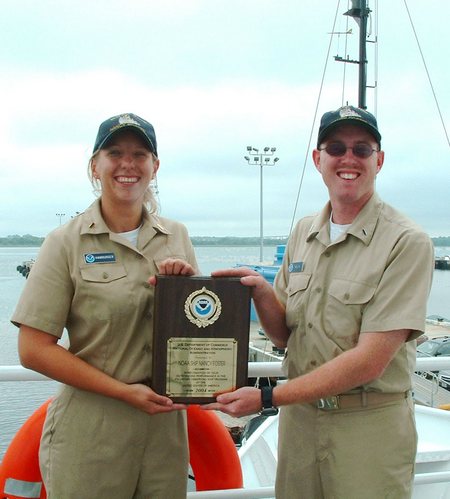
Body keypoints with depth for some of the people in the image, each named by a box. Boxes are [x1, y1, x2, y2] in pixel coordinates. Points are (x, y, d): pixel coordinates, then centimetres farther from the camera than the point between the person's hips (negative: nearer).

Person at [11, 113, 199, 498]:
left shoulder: (177, 237, 5)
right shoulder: (67, 243, -7)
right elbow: (34, 349, -10)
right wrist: (123, 390, -15)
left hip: (167, 420, 4)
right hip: (90, 433, -3)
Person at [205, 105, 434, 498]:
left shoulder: (407, 242, -14)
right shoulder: (303, 233, 6)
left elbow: (370, 361, -19)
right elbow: (284, 335, 8)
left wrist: (268, 398, -18)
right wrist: (260, 290, -12)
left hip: (370, 424, -5)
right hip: (299, 415, 5)